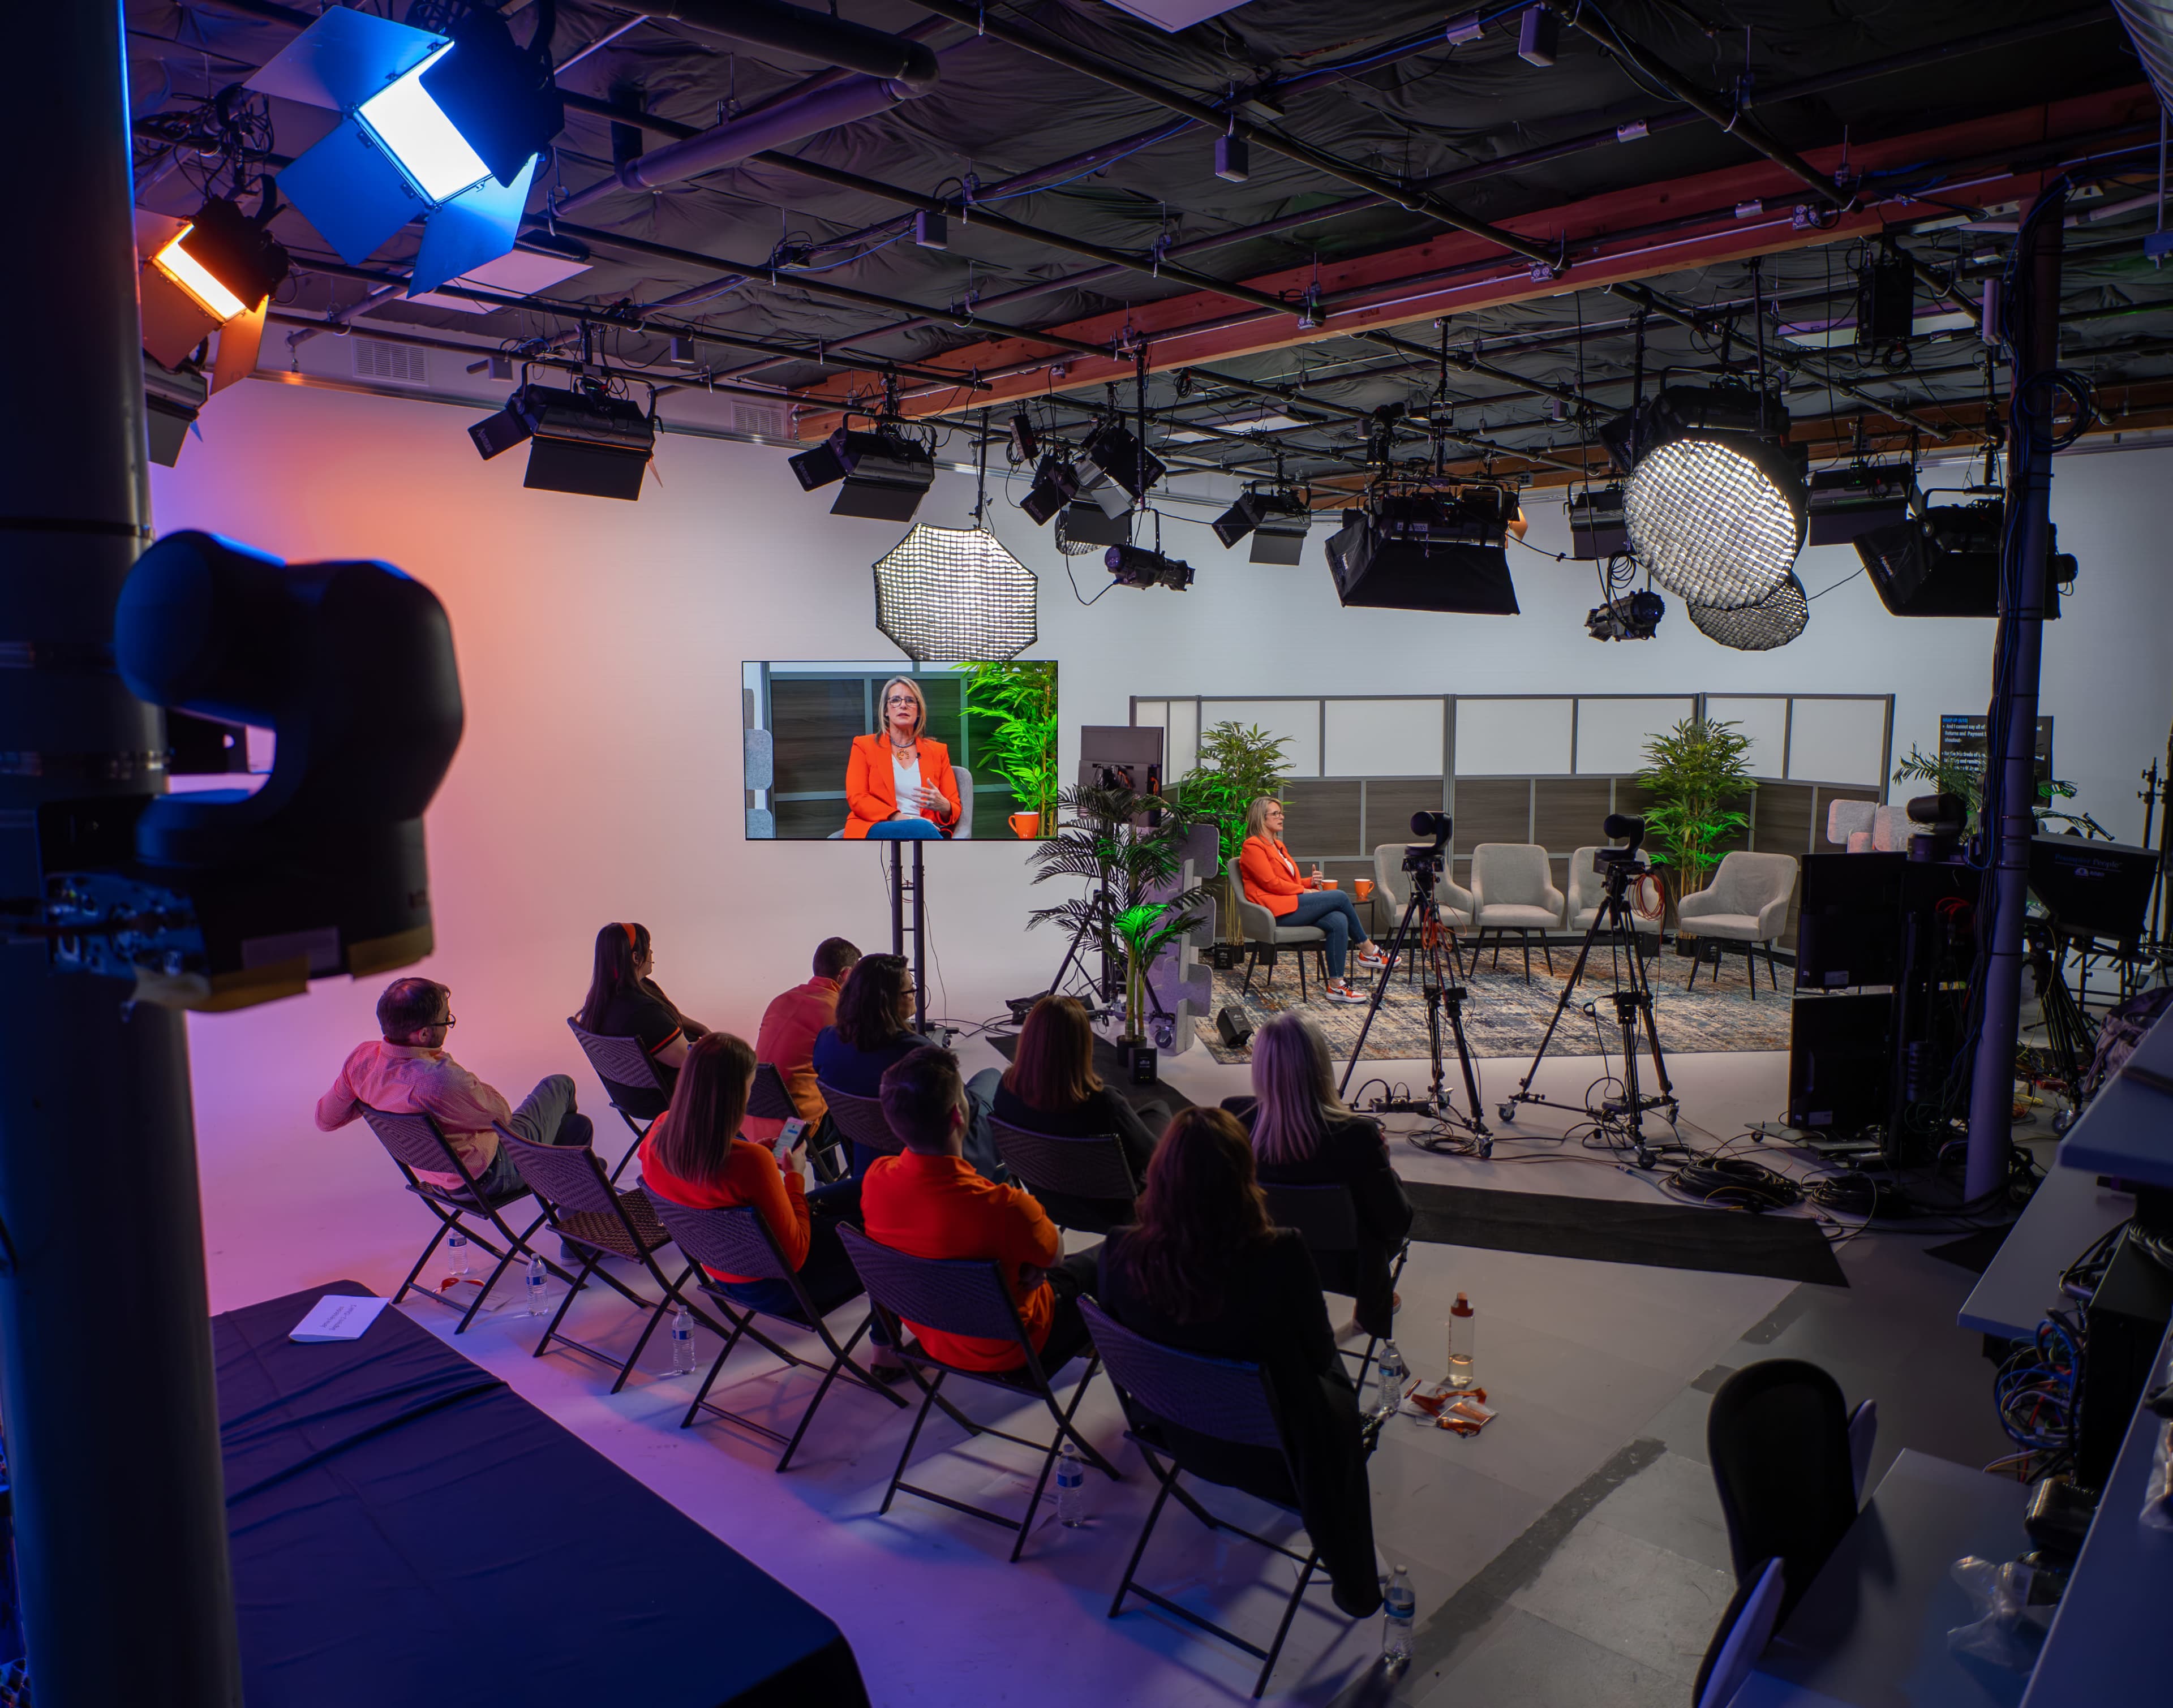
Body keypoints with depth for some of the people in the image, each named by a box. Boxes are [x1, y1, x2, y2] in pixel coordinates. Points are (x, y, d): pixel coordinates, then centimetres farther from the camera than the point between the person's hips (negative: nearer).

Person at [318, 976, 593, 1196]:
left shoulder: (362, 1059, -18)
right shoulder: (443, 1082, -43)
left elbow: (325, 1119, 0)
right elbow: (503, 1115, -21)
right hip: (487, 1177, -7)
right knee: (558, 1087, 18)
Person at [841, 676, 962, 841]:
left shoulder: (938, 751, 21)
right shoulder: (864, 745, 16)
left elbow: (955, 808, 16)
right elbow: (856, 798, 2)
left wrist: (943, 807, -11)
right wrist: (899, 818, -15)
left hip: (927, 827, 2)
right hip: (874, 829, -2)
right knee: (921, 828, -38)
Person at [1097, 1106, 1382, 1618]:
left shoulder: (1122, 1253, -24)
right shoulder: (1279, 1255, -34)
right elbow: (1319, 1353, -15)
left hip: (1178, 1434, 4)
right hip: (1274, 1454, -3)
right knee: (1337, 1405, 32)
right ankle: (1355, 1584, 47)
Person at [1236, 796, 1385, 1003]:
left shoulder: (1278, 845, 26)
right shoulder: (1252, 846, -4)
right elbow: (1271, 882, -12)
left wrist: (1310, 882, 6)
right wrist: (1304, 890, -7)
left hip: (1292, 905, 9)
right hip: (1276, 911, -9)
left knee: (1339, 920, -19)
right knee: (1339, 897, -15)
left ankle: (1336, 985, -21)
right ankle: (1368, 951, 2)